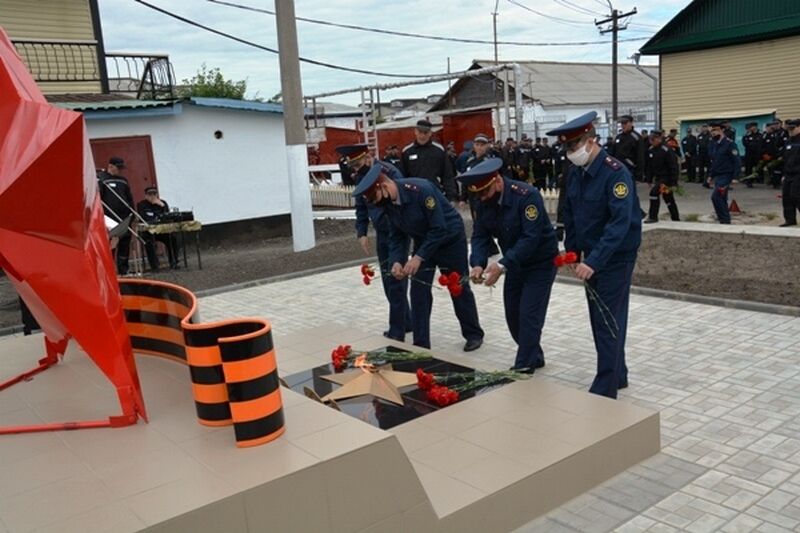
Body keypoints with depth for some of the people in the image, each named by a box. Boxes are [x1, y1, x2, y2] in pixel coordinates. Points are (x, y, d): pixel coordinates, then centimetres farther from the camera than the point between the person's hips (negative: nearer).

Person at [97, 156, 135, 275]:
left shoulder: (123, 180, 18)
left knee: (125, 243, 6)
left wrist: (131, 212, 15)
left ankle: (123, 269, 14)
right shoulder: (100, 178, -2)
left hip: (124, 218, 6)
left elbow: (129, 198, 24)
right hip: (109, 218, -6)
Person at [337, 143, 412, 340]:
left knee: (395, 281, -4)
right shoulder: (360, 177, 4)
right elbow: (361, 207, 11)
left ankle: (397, 332, 3)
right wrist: (361, 233, 1)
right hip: (382, 234, 8)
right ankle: (406, 322, 28)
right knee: (389, 280, 13)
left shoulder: (390, 172, -19)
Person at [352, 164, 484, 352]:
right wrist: (396, 261, -19)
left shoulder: (421, 189, -33)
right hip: (424, 241, 6)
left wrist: (418, 257, -31)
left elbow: (439, 228, -31)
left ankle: (474, 334, 26)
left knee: (459, 288, 7)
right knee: (418, 291, -1)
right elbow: (396, 236, -2)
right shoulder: (387, 203, -11)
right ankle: (420, 344, 8)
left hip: (450, 237, -6)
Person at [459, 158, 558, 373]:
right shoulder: (484, 203, -7)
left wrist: (502, 265, -40)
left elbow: (531, 238, -34)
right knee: (513, 315, 10)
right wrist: (478, 264, -26)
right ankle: (534, 357, 29)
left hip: (541, 263, -7)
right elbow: (480, 236, -7)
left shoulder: (527, 195, -28)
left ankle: (523, 367, 3)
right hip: (515, 263, 7)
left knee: (529, 315, -9)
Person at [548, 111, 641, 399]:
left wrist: (593, 261, -36)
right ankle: (617, 375, 30)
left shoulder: (616, 173, -21)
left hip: (616, 256, -8)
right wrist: (572, 252, 8)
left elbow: (621, 223, -29)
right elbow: (569, 214, 13)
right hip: (590, 256, 8)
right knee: (599, 318, 14)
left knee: (609, 321, -4)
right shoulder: (576, 172, 3)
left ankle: (605, 389, 4)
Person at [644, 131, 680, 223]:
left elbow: (673, 167, -18)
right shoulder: (650, 150, 3)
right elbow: (648, 166, 12)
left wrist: (673, 183, -20)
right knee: (668, 198, 17)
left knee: (654, 192, -21)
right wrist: (649, 179, 10)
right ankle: (675, 218, 29)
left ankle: (653, 217, -13)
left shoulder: (667, 150, -19)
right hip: (658, 177, 8)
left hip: (666, 177, -8)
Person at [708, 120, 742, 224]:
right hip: (716, 175, 8)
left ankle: (724, 220, -11)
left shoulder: (729, 144, -13)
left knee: (715, 197, -19)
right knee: (721, 200, 12)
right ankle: (725, 221, 21)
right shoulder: (713, 144, 9)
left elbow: (737, 161, -15)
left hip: (725, 175, -8)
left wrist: (735, 177, -19)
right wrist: (710, 175, 18)